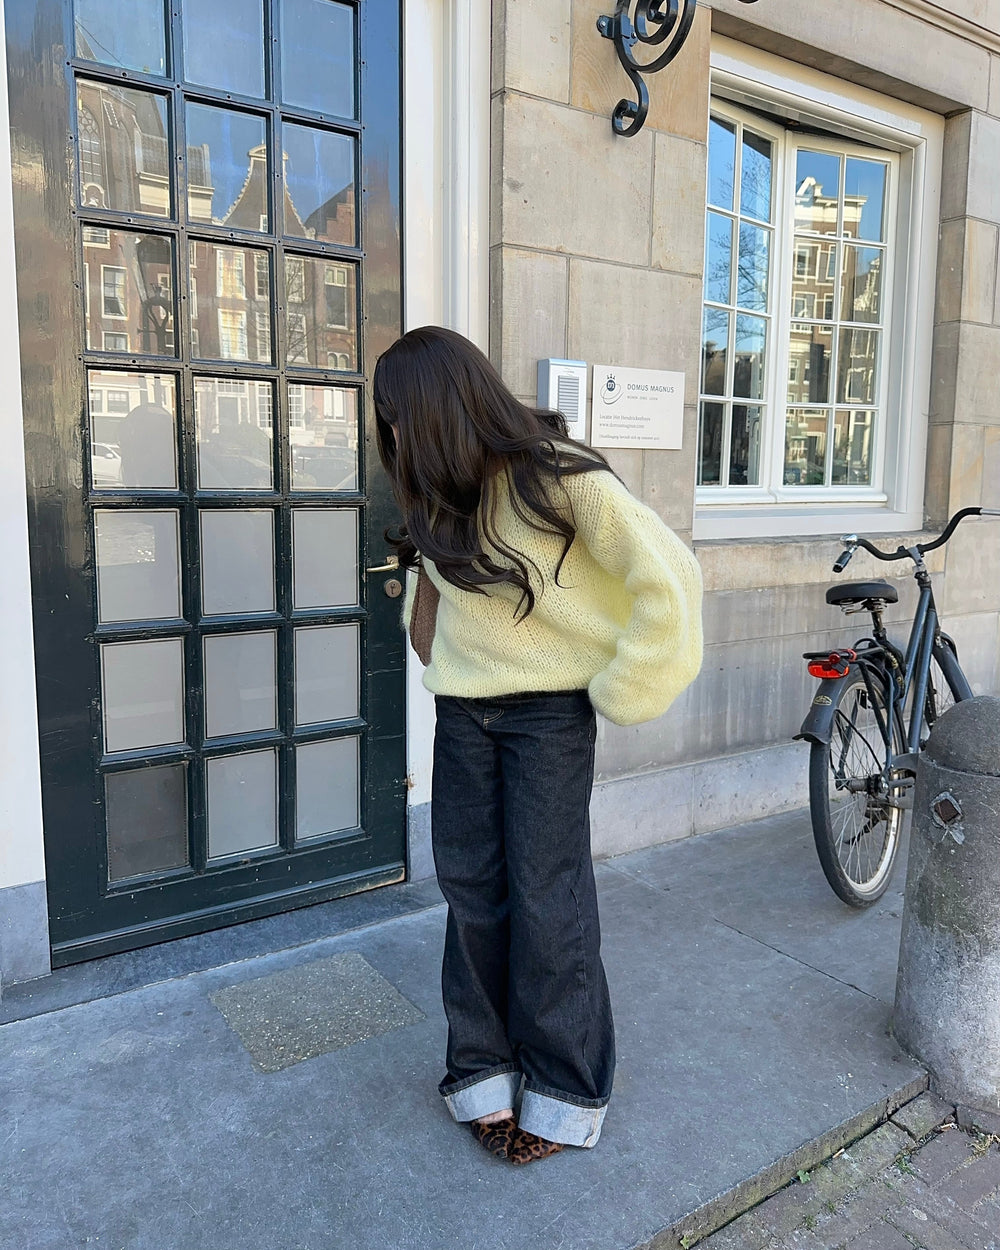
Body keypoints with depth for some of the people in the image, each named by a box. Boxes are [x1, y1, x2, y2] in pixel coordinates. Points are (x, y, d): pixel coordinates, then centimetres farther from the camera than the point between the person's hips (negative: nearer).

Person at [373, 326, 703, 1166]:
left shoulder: (556, 477, -18)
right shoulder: (440, 493, 4)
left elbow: (670, 578, -22)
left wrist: (618, 689, -15)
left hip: (549, 714, -6)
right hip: (463, 711, 6)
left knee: (546, 897, 2)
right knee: (471, 890, 9)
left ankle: (564, 1093, 23)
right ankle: (486, 1071, 27)